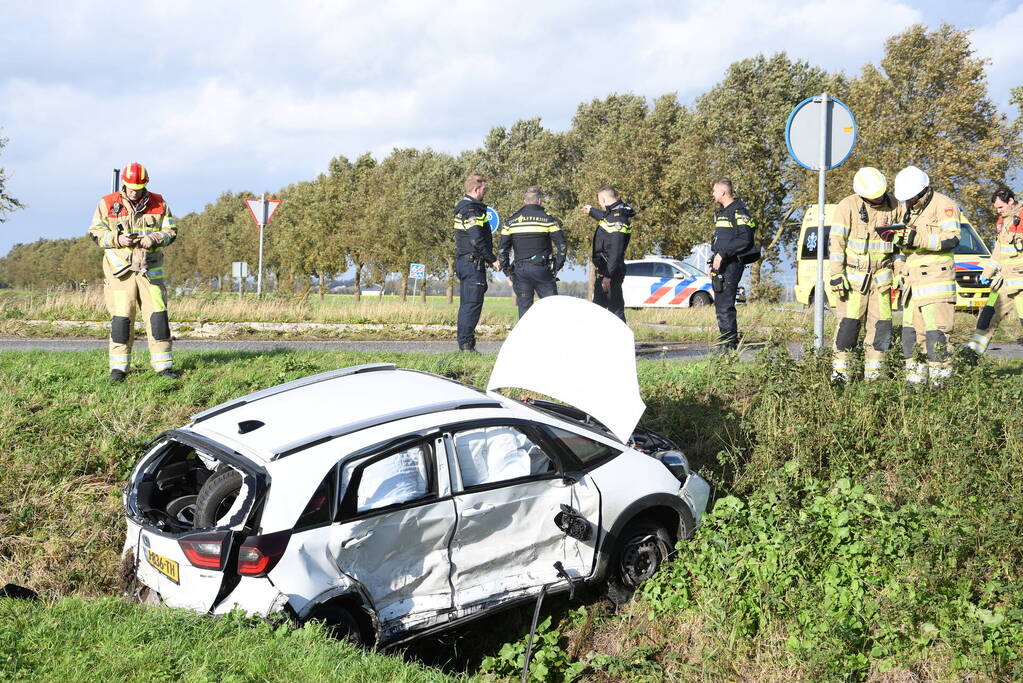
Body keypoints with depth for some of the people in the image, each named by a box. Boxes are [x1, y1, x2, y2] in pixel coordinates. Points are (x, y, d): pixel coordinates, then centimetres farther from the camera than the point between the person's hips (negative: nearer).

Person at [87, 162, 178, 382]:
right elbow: (95, 232, 4)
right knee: (121, 318, -2)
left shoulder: (158, 204, 7)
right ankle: (118, 367, 8)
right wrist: (117, 239, -14)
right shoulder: (107, 204, 4)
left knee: (158, 314, -2)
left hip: (151, 270, 1)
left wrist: (152, 239, -12)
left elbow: (170, 231, 7)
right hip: (120, 270, -1)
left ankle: (163, 365, 6)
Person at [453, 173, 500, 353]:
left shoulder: (463, 207, 18)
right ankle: (466, 344, -9)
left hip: (463, 261, 11)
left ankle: (464, 343, 18)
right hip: (473, 262, -11)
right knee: (473, 303, -9)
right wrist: (492, 259, -14)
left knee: (466, 303, 13)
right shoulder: (472, 210, -15)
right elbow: (477, 240, -22)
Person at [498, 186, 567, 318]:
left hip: (520, 271, 3)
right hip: (541, 269, -3)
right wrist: (557, 267, 3)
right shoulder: (547, 219, -1)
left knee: (524, 309, 6)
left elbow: (502, 249, 5)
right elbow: (562, 245, -6)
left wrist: (508, 272, 10)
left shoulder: (511, 221, 7)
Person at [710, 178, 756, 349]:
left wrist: (723, 254, -20)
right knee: (719, 304, 11)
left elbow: (745, 239, -19)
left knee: (725, 304, -14)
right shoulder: (720, 212, 21)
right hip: (720, 265, 10)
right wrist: (713, 264, 22)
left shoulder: (739, 211, -10)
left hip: (732, 264, -10)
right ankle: (725, 339, 16)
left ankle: (730, 341, -12)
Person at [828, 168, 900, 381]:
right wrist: (836, 275, -14)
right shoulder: (847, 206, -8)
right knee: (849, 322, -8)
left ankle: (873, 373, 9)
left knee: (881, 323, 2)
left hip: (881, 275, 4)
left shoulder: (893, 206, 4)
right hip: (853, 274, -4)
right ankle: (839, 370, -1)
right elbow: (836, 241, -9)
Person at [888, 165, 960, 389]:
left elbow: (952, 238, -19)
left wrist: (917, 238, -27)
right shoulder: (906, 209, 18)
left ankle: (939, 376, -7)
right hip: (912, 281, 8)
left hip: (936, 278, -7)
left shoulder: (944, 206, -6)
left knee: (935, 329, -11)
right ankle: (915, 378, 9)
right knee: (910, 329, 5)